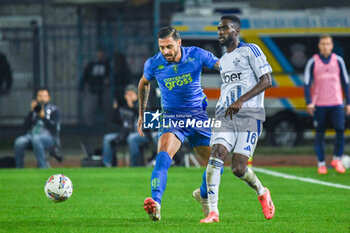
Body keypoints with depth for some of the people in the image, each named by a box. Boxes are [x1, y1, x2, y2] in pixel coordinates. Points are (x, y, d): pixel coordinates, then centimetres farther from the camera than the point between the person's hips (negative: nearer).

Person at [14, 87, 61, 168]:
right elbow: (26, 125, 8)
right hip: (32, 134, 4)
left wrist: (43, 117, -17)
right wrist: (32, 111, -3)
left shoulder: (54, 110, 9)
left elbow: (54, 127, -5)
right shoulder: (35, 109, 20)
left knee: (36, 139, -39)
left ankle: (42, 167, -37)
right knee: (19, 142, -28)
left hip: (50, 137, -4)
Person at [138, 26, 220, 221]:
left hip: (198, 115, 2)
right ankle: (156, 204, -42)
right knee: (163, 157, -29)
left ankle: (204, 195, 34)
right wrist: (142, 114, 19)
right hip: (171, 117, -2)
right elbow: (144, 84, 15)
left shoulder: (196, 55, -10)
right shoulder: (153, 64, -6)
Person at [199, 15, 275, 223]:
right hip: (225, 116, 6)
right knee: (215, 158, -17)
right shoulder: (223, 60, 22)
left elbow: (266, 81, -10)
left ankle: (262, 193, 20)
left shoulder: (250, 50, -1)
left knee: (238, 168, -12)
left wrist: (241, 101, -18)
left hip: (249, 115, -6)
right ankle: (213, 212, -17)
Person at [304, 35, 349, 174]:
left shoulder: (338, 61, 6)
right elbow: (307, 83, 0)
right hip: (319, 104, -1)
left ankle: (337, 159, 6)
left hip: (336, 103, 1)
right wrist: (309, 102, -12)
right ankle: (321, 164, 10)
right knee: (320, 134, 0)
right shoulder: (313, 62, 1)